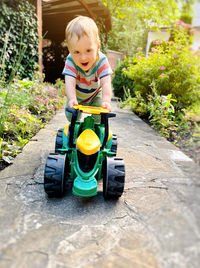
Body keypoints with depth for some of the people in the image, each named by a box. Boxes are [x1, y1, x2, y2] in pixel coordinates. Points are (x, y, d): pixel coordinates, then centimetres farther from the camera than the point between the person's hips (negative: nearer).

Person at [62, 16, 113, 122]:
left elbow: (106, 83, -43)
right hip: (76, 95, 1)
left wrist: (106, 100, -62)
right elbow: (70, 83, -45)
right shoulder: (71, 61, -34)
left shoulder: (101, 60, -34)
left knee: (98, 117, -6)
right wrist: (72, 99, -66)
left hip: (95, 95, 0)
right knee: (71, 115, -1)